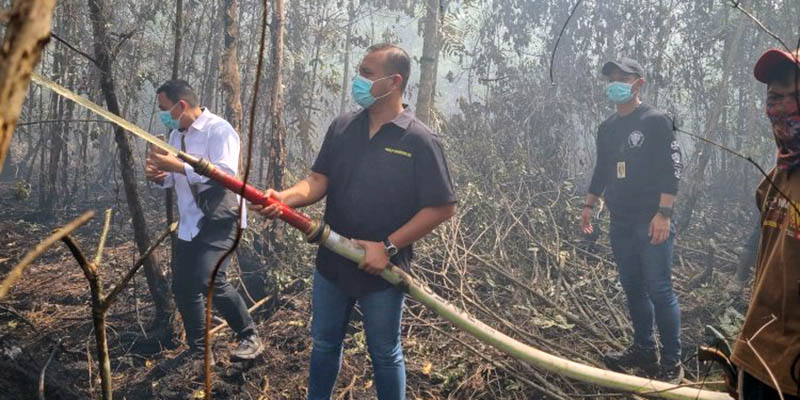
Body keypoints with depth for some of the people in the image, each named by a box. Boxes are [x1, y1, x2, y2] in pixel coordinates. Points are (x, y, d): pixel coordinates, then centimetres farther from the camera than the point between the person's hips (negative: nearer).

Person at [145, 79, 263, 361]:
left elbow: (226, 173, -26)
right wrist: (158, 175, -3)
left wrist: (177, 166, -25)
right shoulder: (176, 135, 12)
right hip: (190, 223, 9)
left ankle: (250, 337, -2)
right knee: (182, 286, 9)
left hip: (221, 219, -9)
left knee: (211, 280, -22)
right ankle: (198, 352, 25)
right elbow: (173, 178, 21)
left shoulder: (219, 130, -13)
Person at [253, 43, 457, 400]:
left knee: (385, 354, 14)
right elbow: (319, 181, -1)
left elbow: (442, 208, -14)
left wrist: (388, 247, -19)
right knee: (324, 343, 20)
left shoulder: (419, 140, -15)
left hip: (382, 271, -4)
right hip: (332, 263, 5)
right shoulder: (342, 127, 1)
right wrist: (284, 197, -23)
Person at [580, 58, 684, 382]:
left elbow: (672, 168, -12)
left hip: (650, 222, -7)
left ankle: (671, 362, 4)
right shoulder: (606, 128, 14)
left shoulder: (655, 121, -6)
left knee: (659, 291, -6)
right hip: (620, 222, 7)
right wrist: (588, 205, 18)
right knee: (632, 288, 12)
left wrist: (663, 213, -19)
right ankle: (644, 350, 24)